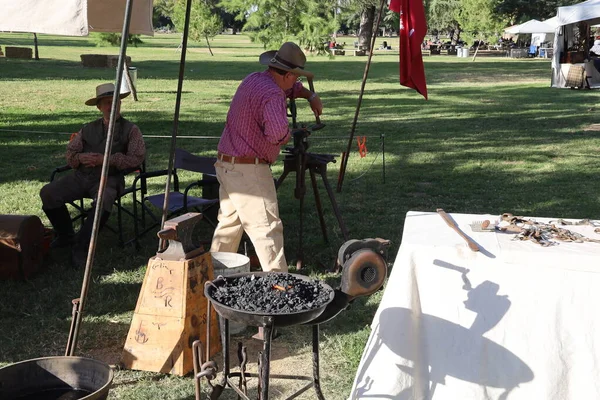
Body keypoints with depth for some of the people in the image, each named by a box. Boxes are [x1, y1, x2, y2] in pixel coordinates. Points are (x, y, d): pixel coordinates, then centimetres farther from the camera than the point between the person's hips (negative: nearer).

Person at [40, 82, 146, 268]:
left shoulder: (130, 129, 7)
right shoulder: (88, 129, 20)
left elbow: (137, 158, -5)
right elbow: (70, 152, 20)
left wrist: (106, 159, -13)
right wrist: (80, 157, -5)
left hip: (108, 178, -5)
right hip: (81, 176, 5)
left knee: (104, 201, -38)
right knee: (48, 193, -15)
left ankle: (80, 248, -26)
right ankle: (66, 236, 6)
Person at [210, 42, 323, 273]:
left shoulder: (253, 79, 13)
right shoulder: (271, 93, -18)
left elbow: (289, 88, 34)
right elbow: (278, 133, -32)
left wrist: (310, 96, 21)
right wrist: (288, 135, -9)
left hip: (225, 165, 10)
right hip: (248, 171, -10)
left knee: (228, 223, 20)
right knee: (267, 229, -8)